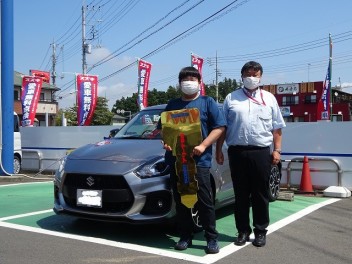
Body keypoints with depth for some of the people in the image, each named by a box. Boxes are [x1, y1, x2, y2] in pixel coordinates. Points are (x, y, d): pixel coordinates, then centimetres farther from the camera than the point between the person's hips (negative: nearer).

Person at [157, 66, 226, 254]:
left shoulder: (207, 102, 5)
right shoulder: (172, 104, 16)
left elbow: (219, 127, -2)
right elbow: (163, 128, 20)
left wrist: (203, 146, -13)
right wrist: (165, 142, -2)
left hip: (199, 160, -4)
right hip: (176, 160, 4)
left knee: (205, 201, -1)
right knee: (181, 201, 9)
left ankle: (212, 238, 8)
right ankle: (185, 237, 20)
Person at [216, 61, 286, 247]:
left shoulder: (269, 98, 12)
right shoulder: (231, 98, 10)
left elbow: (277, 128, 11)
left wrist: (277, 150, 2)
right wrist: (218, 150, 4)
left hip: (261, 152, 0)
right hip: (237, 152, 0)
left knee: (260, 195, 5)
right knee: (241, 195, 6)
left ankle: (260, 231, 16)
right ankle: (243, 231, 17)